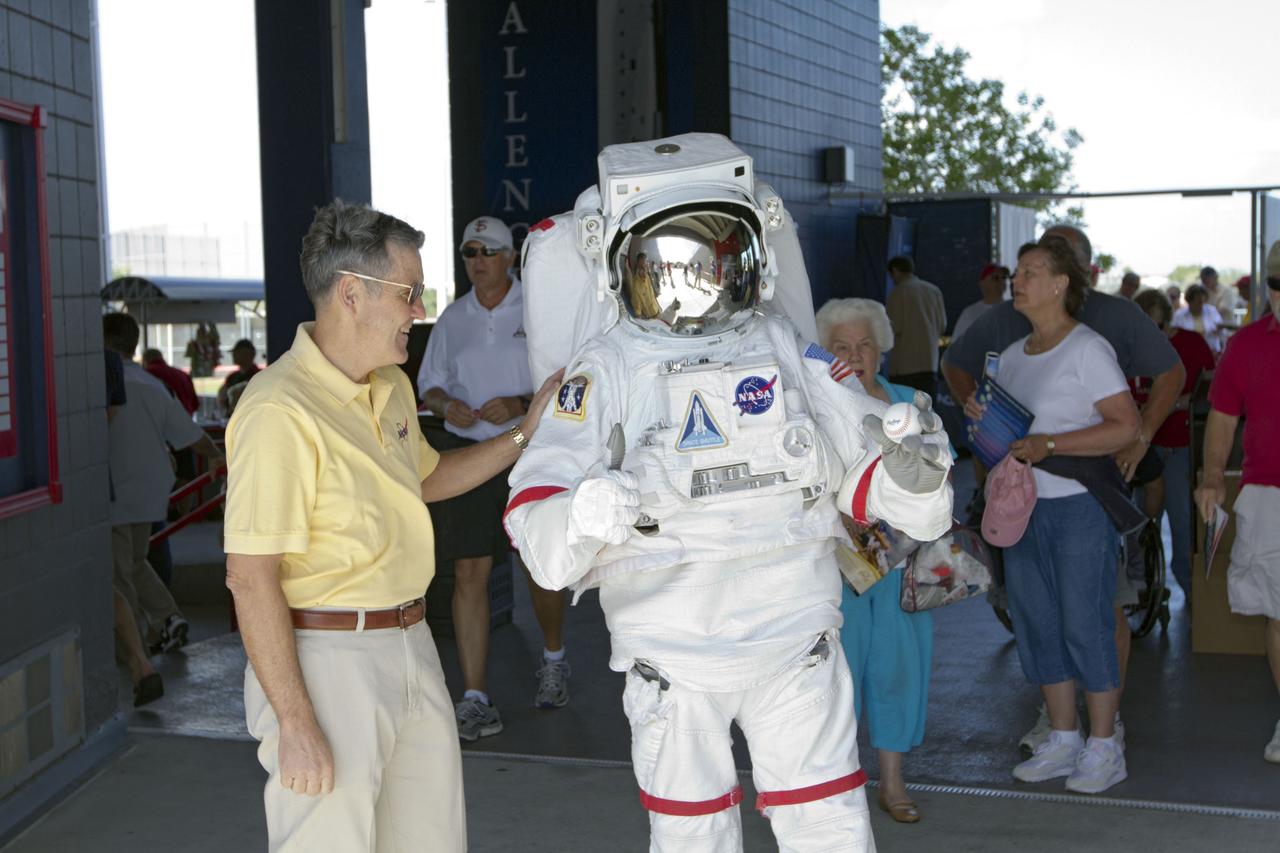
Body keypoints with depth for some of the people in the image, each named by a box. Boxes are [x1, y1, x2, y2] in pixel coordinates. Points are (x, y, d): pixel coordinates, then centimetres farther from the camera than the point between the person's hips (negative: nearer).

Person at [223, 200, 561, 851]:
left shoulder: (391, 387, 10)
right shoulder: (280, 411, -20)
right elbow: (251, 579, -21)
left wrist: (524, 435, 17)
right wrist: (296, 724, -21)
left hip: (409, 648, 9)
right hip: (326, 659, -9)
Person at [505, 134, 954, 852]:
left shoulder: (787, 349, 1)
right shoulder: (608, 368, -7)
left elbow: (865, 471, 5)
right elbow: (538, 535, -15)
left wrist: (914, 464, -17)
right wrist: (591, 509, -36)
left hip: (795, 640, 1)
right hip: (671, 656, -1)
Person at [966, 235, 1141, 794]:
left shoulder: (1087, 350, -10)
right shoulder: (1011, 356, 13)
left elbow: (1126, 426, -17)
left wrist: (1049, 445, -22)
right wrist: (981, 417, 1)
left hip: (1079, 505, -8)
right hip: (1024, 506, 8)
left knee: (1084, 622, -3)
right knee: (1035, 622, 10)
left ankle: (1104, 747, 9)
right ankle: (1063, 741, 22)